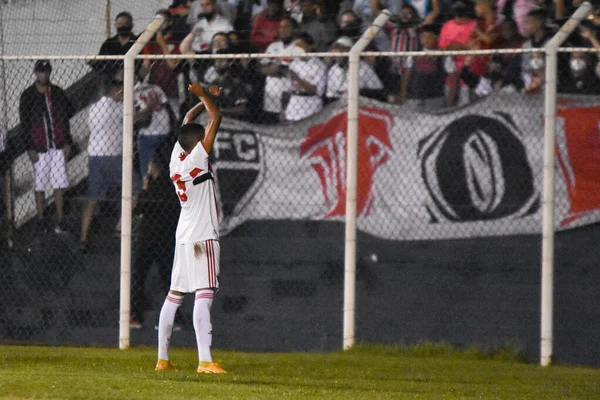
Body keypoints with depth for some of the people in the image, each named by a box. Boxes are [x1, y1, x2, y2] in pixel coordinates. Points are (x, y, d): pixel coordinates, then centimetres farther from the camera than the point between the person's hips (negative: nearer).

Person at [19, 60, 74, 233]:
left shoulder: (57, 93, 7)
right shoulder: (28, 96, -1)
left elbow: (67, 115, 13)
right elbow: (24, 123, -1)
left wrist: (67, 142, 6)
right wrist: (30, 148, -7)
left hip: (58, 146, 2)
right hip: (39, 148, -2)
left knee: (59, 185, 1)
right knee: (40, 186, 1)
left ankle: (59, 221, 4)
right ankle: (40, 221, 8)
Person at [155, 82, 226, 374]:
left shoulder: (177, 158, 7)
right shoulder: (196, 158, -13)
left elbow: (188, 122, 23)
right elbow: (215, 119, -12)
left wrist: (203, 100, 19)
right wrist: (203, 96, 0)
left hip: (184, 237, 9)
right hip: (203, 237, -9)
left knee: (174, 295, 11)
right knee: (204, 295, -15)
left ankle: (162, 358, 15)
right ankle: (205, 361, -23)